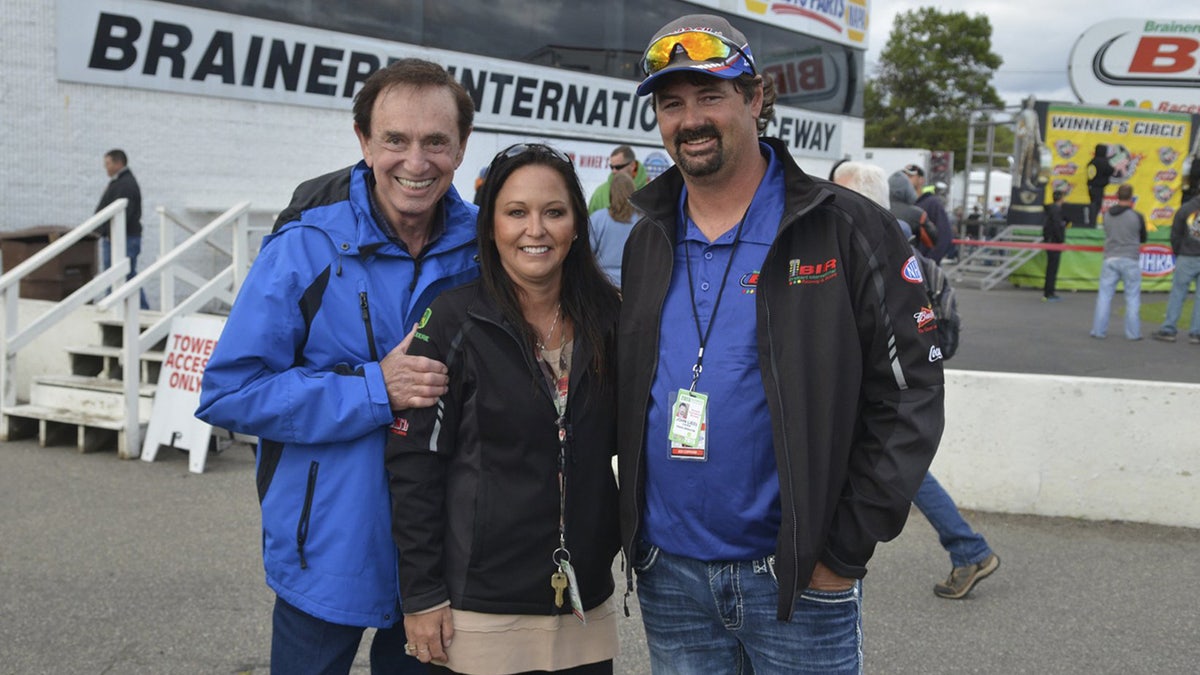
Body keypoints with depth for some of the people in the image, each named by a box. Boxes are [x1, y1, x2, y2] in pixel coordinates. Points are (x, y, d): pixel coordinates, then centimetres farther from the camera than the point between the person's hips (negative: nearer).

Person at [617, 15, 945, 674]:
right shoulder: (646, 242, 8)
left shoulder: (847, 231, -7)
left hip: (796, 579, -4)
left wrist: (845, 551, -11)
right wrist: (629, 531, 5)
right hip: (668, 576, 4)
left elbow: (909, 395, -8)